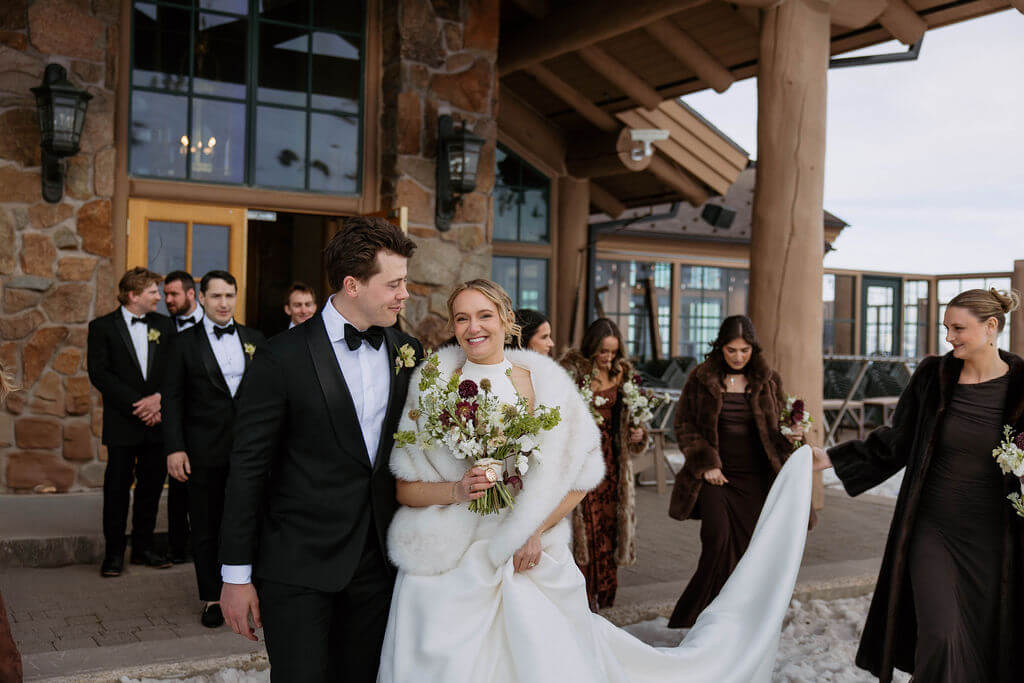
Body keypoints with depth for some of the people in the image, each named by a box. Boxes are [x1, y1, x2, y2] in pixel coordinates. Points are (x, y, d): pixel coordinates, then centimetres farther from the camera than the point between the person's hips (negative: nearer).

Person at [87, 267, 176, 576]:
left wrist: (158, 397, -12)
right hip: (122, 424, -3)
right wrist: (136, 404, -14)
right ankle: (114, 553, 12)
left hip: (157, 421, 3)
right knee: (117, 488, 1)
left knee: (151, 486, 9)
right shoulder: (102, 327, -1)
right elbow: (99, 374, -8)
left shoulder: (165, 325, 9)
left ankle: (143, 548, 22)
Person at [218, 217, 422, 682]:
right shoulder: (283, 359, -10)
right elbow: (248, 469, -7)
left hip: (378, 561, 4)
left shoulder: (409, 352, 4)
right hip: (299, 565, -4)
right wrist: (236, 574, -5)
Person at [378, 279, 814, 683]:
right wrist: (456, 491, -16)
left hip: (531, 561, 0)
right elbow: (405, 489, 2)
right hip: (448, 572, 0)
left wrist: (536, 531, -9)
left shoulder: (541, 383, 0)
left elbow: (581, 475, 3)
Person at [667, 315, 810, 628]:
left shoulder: (768, 381, 7)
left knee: (749, 551, -1)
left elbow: (777, 428, 14)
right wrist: (705, 464, -7)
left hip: (753, 479, 2)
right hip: (715, 476, -2)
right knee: (719, 543, -15)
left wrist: (790, 437, -10)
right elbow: (684, 425, 3)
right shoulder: (701, 378, 1)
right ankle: (694, 623, -1)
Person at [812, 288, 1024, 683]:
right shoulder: (932, 376, -2)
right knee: (940, 637, -10)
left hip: (991, 538, 0)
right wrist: (832, 459, 2)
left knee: (987, 643, 8)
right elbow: (895, 443, 6)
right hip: (932, 529, 1)